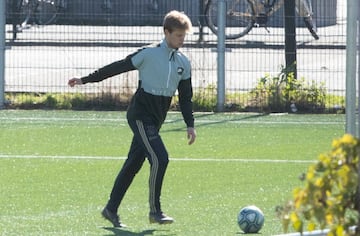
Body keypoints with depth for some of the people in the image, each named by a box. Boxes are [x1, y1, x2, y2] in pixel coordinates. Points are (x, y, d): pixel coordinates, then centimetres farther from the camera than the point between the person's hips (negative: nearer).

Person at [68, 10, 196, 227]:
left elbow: (185, 97, 13)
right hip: (140, 114, -7)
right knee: (159, 158, -19)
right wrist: (86, 80, -4)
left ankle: (111, 210, 19)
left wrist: (190, 125, 6)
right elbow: (116, 68, -5)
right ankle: (155, 211, -10)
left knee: (133, 164, 10)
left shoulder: (183, 63, 6)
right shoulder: (149, 54, -12)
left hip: (155, 120, 7)